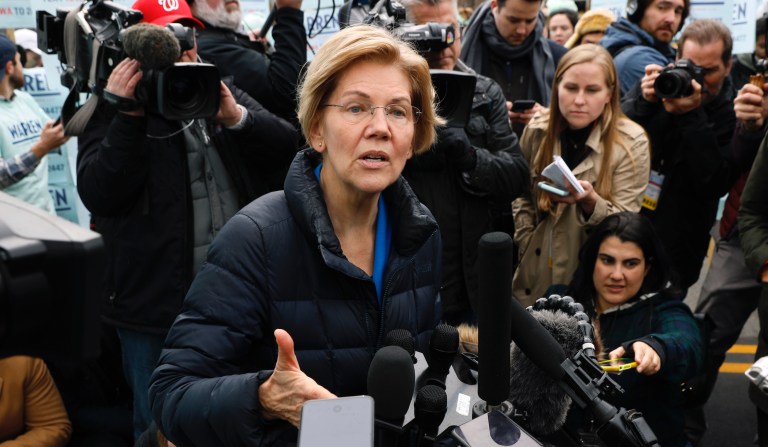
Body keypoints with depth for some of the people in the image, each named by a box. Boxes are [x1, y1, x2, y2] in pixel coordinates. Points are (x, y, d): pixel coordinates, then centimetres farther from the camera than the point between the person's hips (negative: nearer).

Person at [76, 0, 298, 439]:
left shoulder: (223, 92, 10)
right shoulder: (114, 106, -1)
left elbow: (287, 146, -1)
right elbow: (99, 194, -15)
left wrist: (236, 117, -19)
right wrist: (129, 117, -23)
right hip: (157, 303, -3)